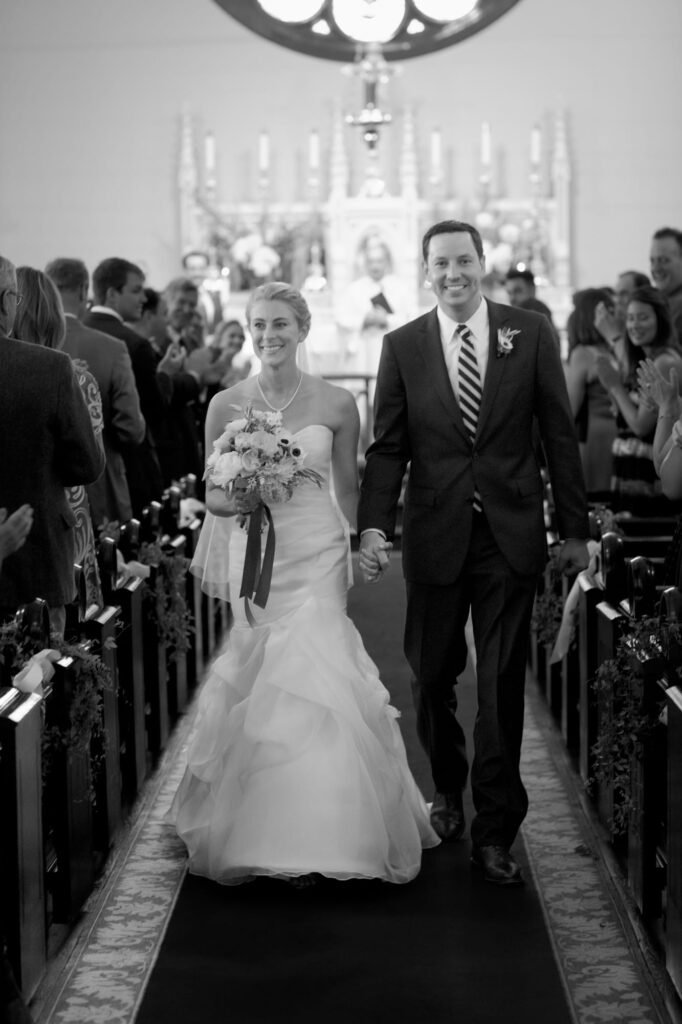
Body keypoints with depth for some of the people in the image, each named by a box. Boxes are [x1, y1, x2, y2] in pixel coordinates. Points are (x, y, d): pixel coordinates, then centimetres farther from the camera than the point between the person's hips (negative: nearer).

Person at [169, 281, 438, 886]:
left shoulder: (336, 404, 1)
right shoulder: (227, 406, 3)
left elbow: (348, 490, 8)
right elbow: (213, 495, 7)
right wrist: (234, 500, -14)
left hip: (318, 556, -1)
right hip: (255, 556, 1)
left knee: (311, 673, -11)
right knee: (263, 683, 2)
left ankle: (319, 836, 0)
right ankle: (265, 832, 16)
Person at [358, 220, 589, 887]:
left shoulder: (531, 333, 1)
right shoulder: (402, 346, 3)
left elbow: (559, 434, 3)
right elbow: (387, 448, 2)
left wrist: (574, 529, 2)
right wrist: (372, 527, -11)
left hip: (510, 535, -1)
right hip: (434, 535, 1)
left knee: (502, 685, 1)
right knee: (432, 676, 11)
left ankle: (494, 832, 9)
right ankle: (447, 789, 35)